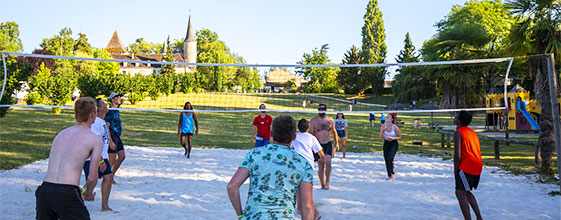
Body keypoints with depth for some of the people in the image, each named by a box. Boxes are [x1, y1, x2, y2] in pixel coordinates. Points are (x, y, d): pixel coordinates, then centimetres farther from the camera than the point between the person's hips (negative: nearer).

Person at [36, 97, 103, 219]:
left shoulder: (62, 133, 17)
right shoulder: (96, 140, -1)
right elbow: (92, 178, -4)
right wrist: (88, 194, 15)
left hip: (44, 191, 6)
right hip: (67, 194, -6)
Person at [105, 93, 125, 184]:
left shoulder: (117, 111, 14)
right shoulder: (109, 112, -14)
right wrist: (110, 141, -22)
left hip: (117, 136, 9)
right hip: (111, 136, -9)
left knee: (122, 156, 8)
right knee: (112, 159, -6)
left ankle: (112, 176, 19)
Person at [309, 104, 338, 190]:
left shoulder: (330, 120, 7)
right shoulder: (314, 120, -2)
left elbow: (334, 132, 18)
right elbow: (311, 134, -2)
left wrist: (336, 143, 13)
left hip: (328, 144, 1)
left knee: (328, 162, -18)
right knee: (321, 165, 3)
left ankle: (327, 182, -5)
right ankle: (322, 185, 14)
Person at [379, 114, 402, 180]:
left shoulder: (395, 127, -16)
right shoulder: (383, 126, -6)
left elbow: (400, 137, -5)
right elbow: (381, 137, -2)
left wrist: (392, 138, -21)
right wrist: (382, 131, -20)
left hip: (393, 144, -4)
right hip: (386, 144, 4)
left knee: (390, 159, -21)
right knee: (386, 160, 2)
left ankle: (393, 173, 1)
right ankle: (389, 176, 14)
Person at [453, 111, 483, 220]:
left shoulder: (458, 133, -9)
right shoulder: (472, 132, 18)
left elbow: (457, 155, -15)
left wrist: (455, 171, -5)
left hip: (467, 166, -9)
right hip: (478, 167, 9)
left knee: (460, 193, -2)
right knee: (466, 192, 21)